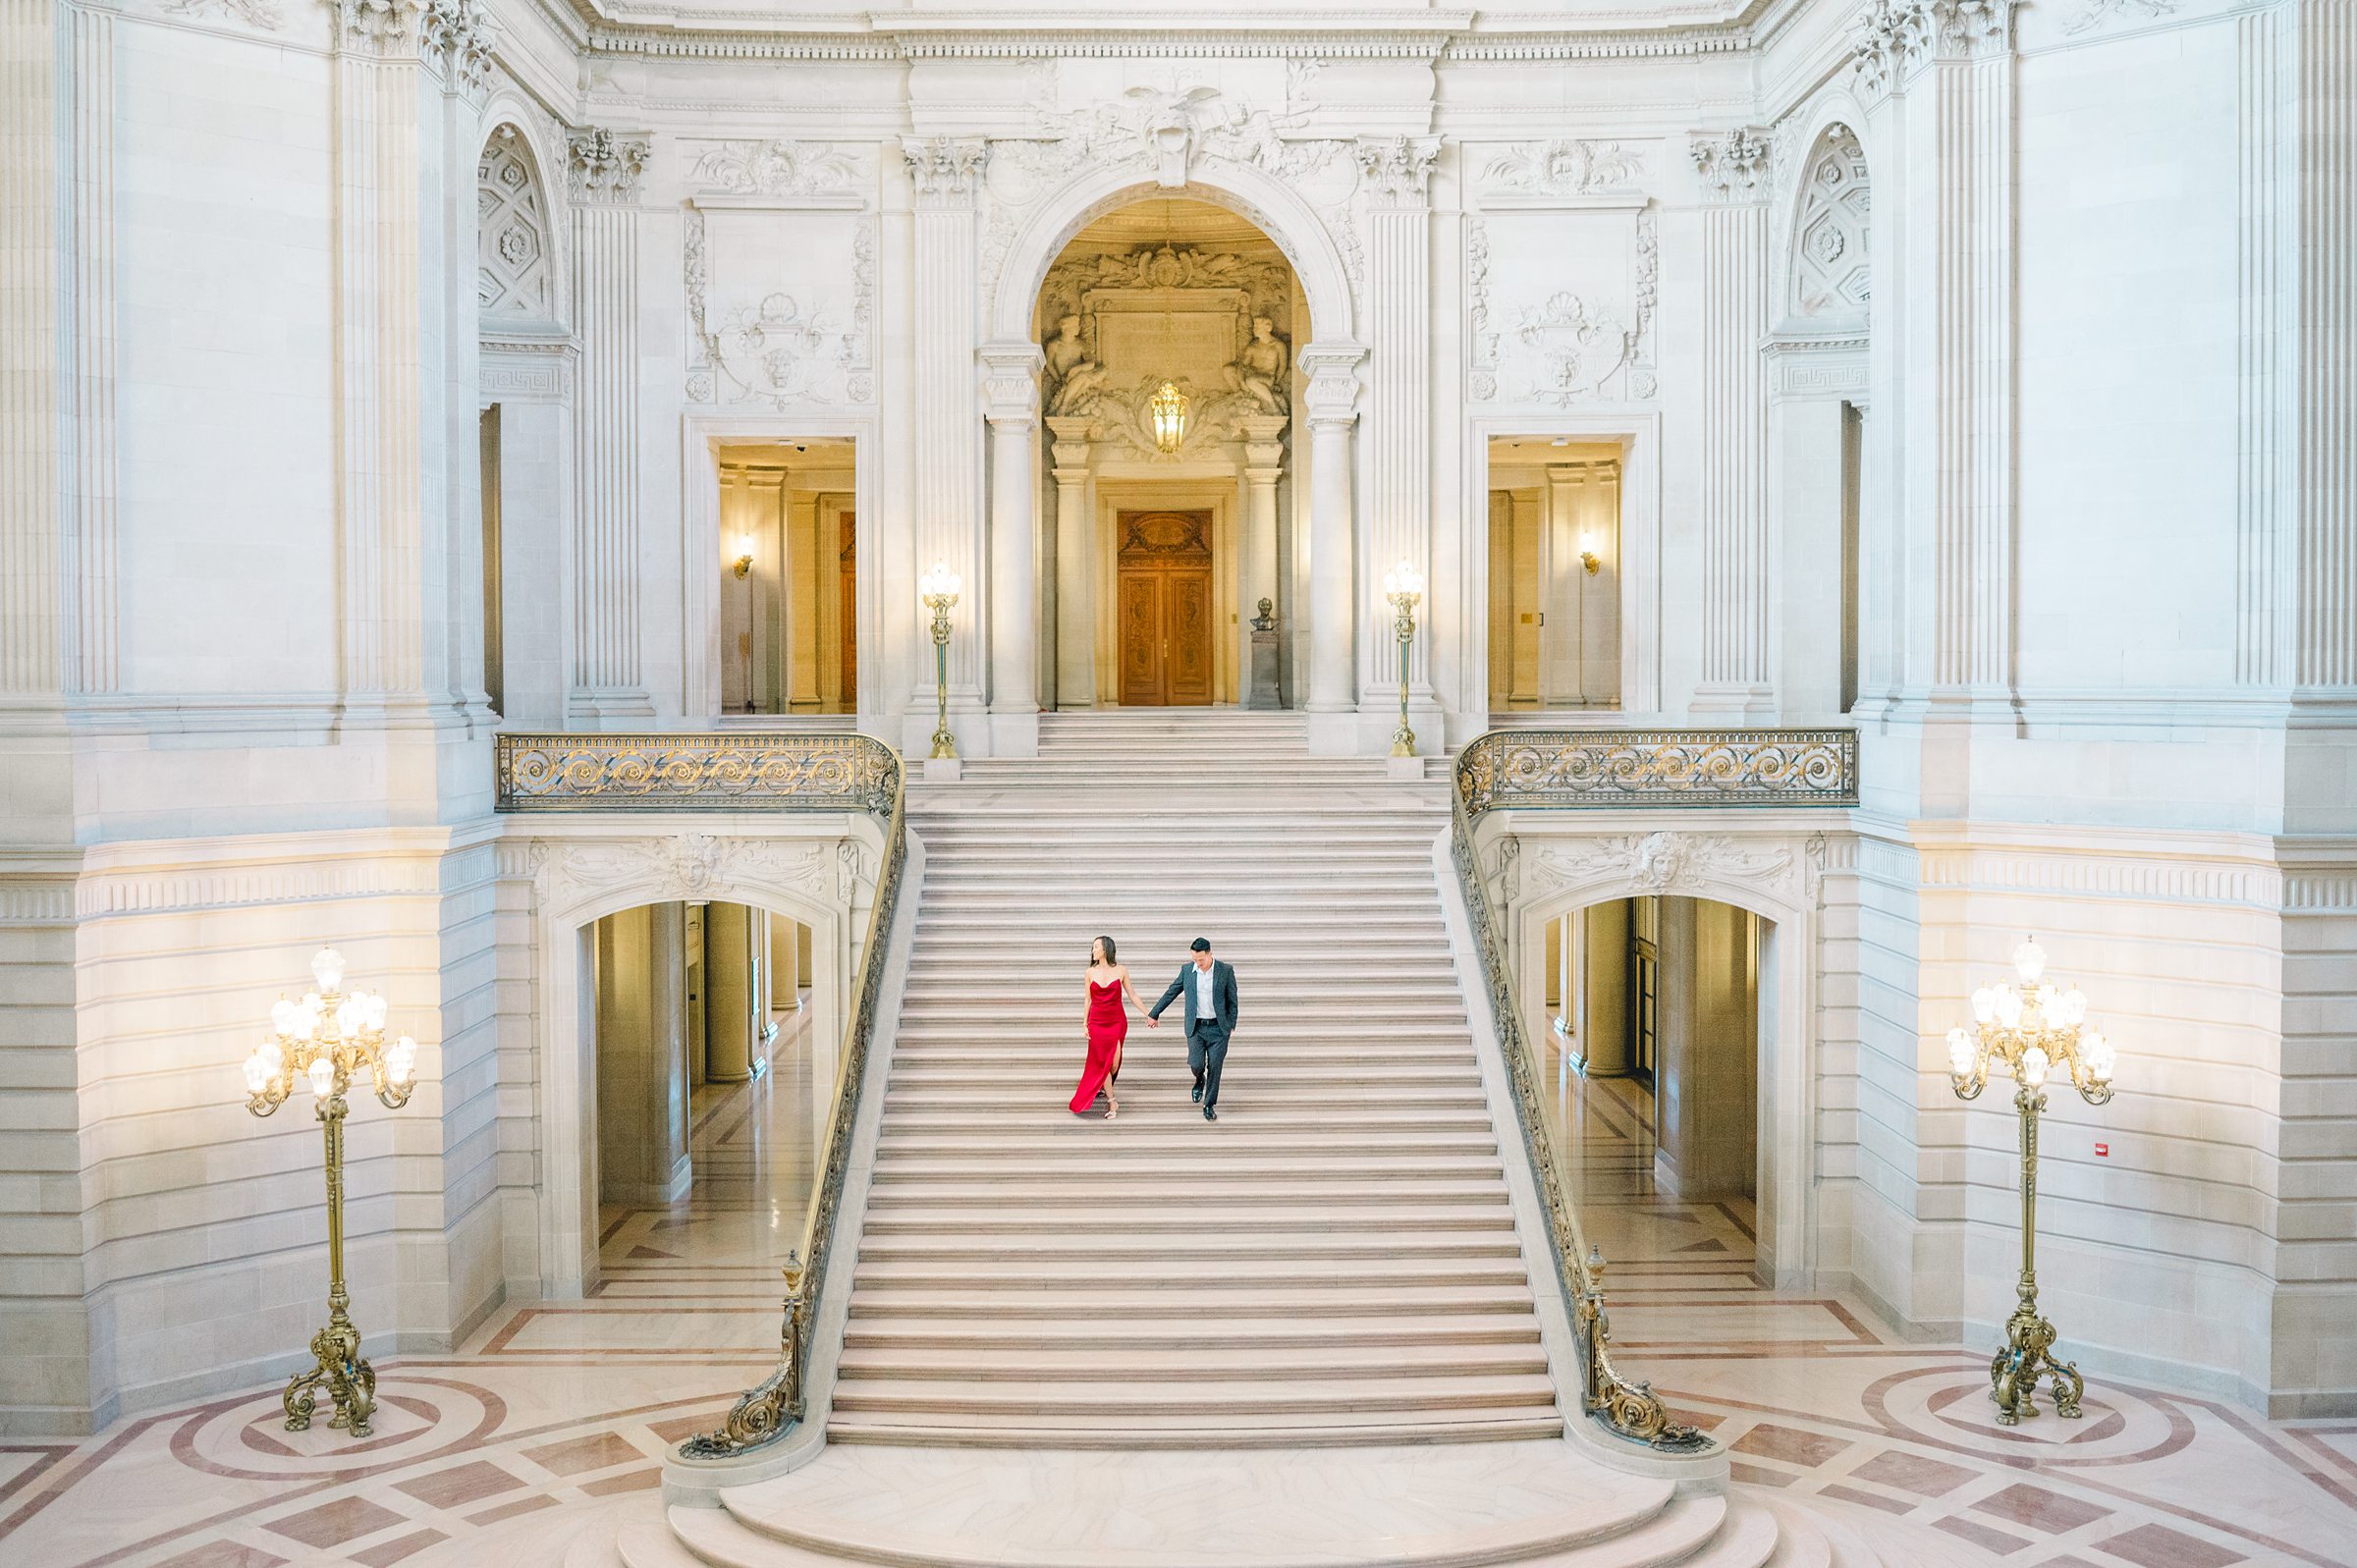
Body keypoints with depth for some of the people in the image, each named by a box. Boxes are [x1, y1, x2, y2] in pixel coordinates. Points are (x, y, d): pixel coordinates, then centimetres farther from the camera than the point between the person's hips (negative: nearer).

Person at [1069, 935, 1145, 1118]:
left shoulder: (1121, 971, -1)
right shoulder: (1091, 972, 2)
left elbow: (1132, 996, 6)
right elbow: (1088, 1000, 8)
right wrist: (1085, 1024, 7)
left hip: (1117, 1022, -1)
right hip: (1097, 1023, 1)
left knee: (1114, 1062, -2)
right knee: (1102, 1062, 0)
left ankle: (1106, 1087, 28)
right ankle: (1111, 1102, 9)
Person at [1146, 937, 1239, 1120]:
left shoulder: (1226, 971, -5)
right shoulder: (1187, 970, 0)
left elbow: (1232, 1001, 2)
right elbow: (1171, 993, 9)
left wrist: (1231, 1026, -1)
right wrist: (1154, 1014, 14)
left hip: (1218, 1028, -1)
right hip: (1196, 1027, 1)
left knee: (1214, 1068, -1)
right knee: (1196, 1064, -11)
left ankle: (1209, 1106, 14)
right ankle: (1200, 1080, 25)